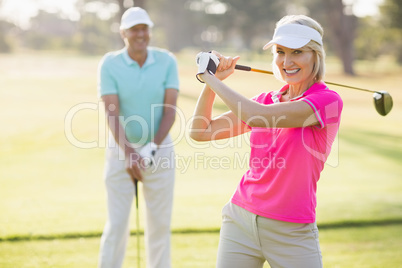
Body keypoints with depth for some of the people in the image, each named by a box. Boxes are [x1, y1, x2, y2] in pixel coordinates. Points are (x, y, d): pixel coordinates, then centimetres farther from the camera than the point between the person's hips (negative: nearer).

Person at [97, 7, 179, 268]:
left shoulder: (167, 60, -5)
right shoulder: (109, 63, -8)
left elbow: (171, 109, -9)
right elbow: (112, 112, -15)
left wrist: (154, 146, -21)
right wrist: (128, 152, -26)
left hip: (160, 152, 2)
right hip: (121, 151, -1)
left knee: (160, 223, 7)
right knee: (117, 224, -2)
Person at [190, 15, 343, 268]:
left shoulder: (328, 100, -10)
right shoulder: (266, 100, 8)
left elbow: (257, 116, -22)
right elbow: (201, 132, 10)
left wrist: (210, 76, -12)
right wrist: (213, 81, -1)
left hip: (291, 233, -4)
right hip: (240, 220, 5)